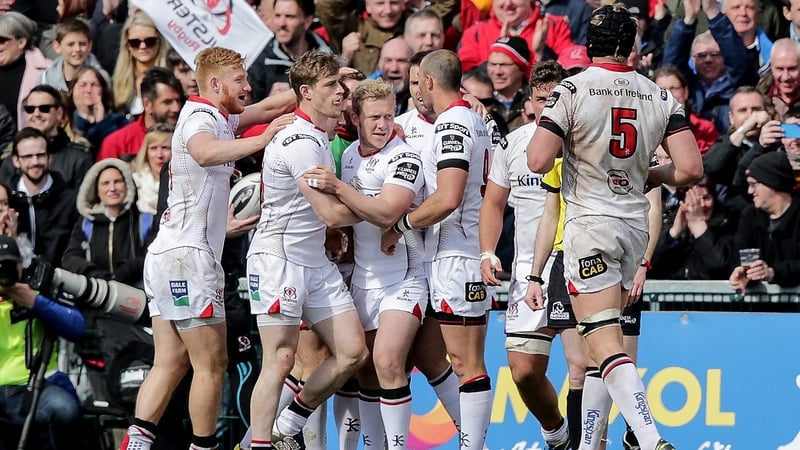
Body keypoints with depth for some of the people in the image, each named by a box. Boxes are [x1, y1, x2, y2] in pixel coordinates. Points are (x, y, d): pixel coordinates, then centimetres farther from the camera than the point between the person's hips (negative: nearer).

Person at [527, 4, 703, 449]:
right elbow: (691, 169, -3)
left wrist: (560, 139, 7)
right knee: (603, 339, 16)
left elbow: (538, 161, -15)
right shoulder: (661, 99, 4)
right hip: (636, 225, 5)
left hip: (590, 224, -5)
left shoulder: (572, 91, -9)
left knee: (606, 344, -11)